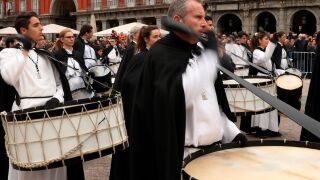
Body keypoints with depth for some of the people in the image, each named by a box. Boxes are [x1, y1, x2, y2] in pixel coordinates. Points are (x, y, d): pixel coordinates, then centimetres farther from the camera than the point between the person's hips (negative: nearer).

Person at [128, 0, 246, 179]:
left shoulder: (197, 52, 14)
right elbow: (179, 95, -30)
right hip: (183, 156, -8)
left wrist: (232, 132, 8)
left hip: (214, 150, 8)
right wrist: (210, 54, -26)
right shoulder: (160, 54, -11)